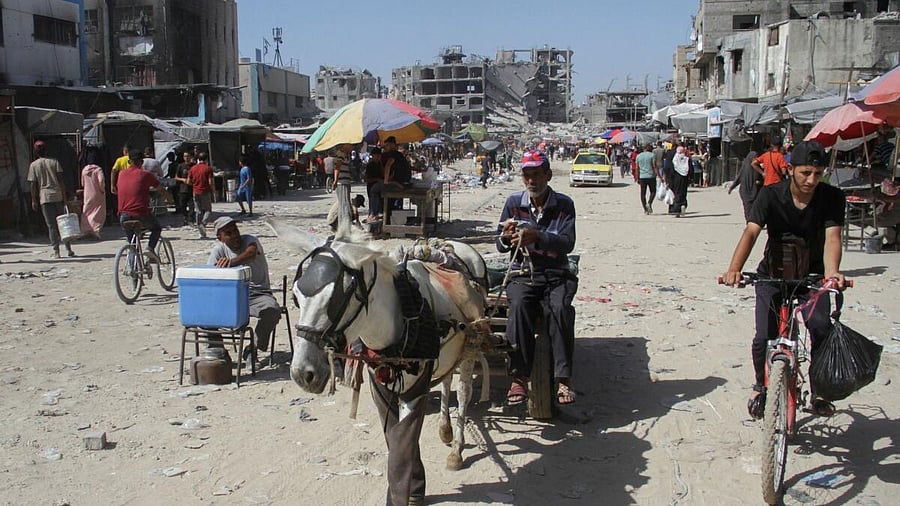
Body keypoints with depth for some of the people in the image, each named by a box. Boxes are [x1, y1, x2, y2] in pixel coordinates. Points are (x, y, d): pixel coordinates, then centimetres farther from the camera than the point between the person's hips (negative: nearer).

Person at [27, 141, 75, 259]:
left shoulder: (33, 165, 3)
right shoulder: (54, 162, 5)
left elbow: (33, 184, 0)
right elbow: (61, 180, 0)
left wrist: (34, 200, 5)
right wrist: (64, 196, 2)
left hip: (45, 197, -1)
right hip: (58, 196, 1)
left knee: (51, 225, 1)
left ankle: (56, 251, -1)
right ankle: (69, 249, 7)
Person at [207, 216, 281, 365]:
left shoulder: (250, 240, -8)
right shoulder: (219, 249, 1)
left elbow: (251, 253, -34)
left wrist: (232, 262, -55)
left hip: (258, 293, -2)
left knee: (272, 311, -33)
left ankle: (253, 349, -12)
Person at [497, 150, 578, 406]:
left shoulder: (564, 204, 4)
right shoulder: (514, 203, 9)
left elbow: (568, 243, -10)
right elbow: (500, 246, 10)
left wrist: (537, 237, -26)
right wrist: (506, 237, -14)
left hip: (556, 274, -1)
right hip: (522, 273, 1)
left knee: (560, 307, -32)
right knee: (519, 305, -32)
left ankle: (564, 378, -28)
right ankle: (519, 377, -31)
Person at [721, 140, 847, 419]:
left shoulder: (832, 197, -13)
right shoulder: (771, 195, -16)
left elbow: (832, 237, -26)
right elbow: (751, 232, -28)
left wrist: (831, 272, -47)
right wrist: (734, 268, -46)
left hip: (812, 276, 1)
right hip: (773, 276, -1)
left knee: (822, 330, -21)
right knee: (764, 337, -12)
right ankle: (761, 386, 19)